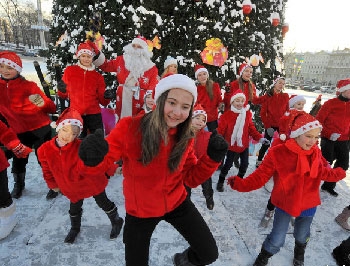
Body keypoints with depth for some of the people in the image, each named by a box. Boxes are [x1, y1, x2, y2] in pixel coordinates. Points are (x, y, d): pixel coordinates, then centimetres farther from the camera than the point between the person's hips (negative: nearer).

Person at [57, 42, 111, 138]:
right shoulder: (70, 70, 6)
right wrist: (61, 90, -11)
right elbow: (64, 95, 10)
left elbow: (102, 100, 7)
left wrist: (107, 97, -14)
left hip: (94, 115, 1)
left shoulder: (98, 76, 9)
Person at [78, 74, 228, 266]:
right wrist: (93, 157, -41)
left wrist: (213, 157, -19)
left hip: (176, 203, 3)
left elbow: (191, 179, -5)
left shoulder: (185, 137, -11)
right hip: (139, 211, -2)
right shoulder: (130, 127, -23)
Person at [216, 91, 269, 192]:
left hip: (244, 144, 4)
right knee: (228, 164, 3)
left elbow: (251, 128, 3)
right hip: (231, 145, -4)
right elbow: (220, 130, -14)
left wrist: (260, 138, -6)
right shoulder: (226, 115, -15)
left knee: (245, 164, 12)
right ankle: (221, 182, 23)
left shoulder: (247, 114, -2)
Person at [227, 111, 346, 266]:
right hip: (285, 203, -4)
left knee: (302, 236, 28)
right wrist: (242, 184, -40)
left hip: (308, 204, 4)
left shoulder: (316, 153, -9)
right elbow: (261, 175, -27)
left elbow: (324, 172, 7)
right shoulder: (278, 153, -26)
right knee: (277, 240, 5)